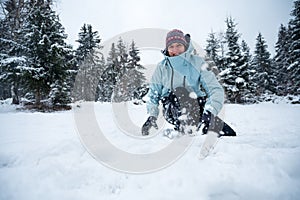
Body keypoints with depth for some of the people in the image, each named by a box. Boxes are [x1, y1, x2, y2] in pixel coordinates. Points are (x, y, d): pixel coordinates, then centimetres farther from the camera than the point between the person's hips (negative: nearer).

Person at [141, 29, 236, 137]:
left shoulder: (197, 62, -1)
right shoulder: (162, 67, 4)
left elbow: (216, 90, -9)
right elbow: (153, 93, 9)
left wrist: (209, 112, -27)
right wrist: (152, 115, -8)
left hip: (196, 106, 1)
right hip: (172, 109, -1)